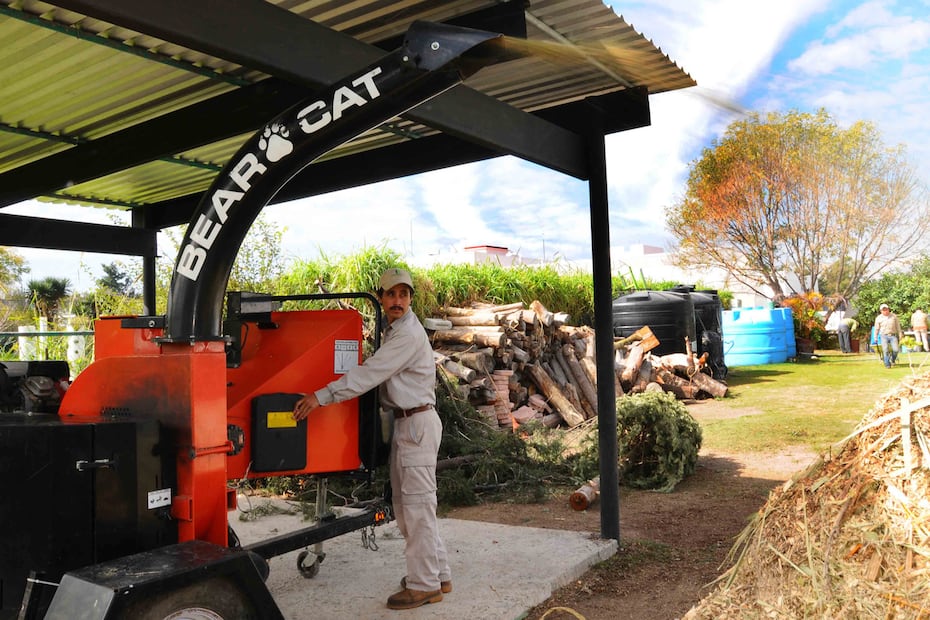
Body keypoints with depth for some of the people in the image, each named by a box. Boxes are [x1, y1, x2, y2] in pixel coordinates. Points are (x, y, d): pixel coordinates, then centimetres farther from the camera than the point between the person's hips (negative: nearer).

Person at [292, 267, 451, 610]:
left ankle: (424, 585, 7)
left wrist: (321, 396, -25)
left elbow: (369, 374, -24)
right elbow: (377, 371, 21)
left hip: (417, 423, -10)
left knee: (416, 503, -4)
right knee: (406, 503, 15)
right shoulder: (394, 330, 15)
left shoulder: (408, 334, -18)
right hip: (405, 423, 10)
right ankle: (437, 573, 25)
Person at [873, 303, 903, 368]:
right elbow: (876, 328, 9)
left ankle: (892, 360, 19)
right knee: (885, 350, -10)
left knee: (895, 349, -10)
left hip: (893, 335, 1)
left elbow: (898, 326, 11)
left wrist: (900, 335, 9)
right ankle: (887, 365, -2)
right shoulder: (878, 318, 2)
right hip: (884, 336, -1)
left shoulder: (894, 316, 5)